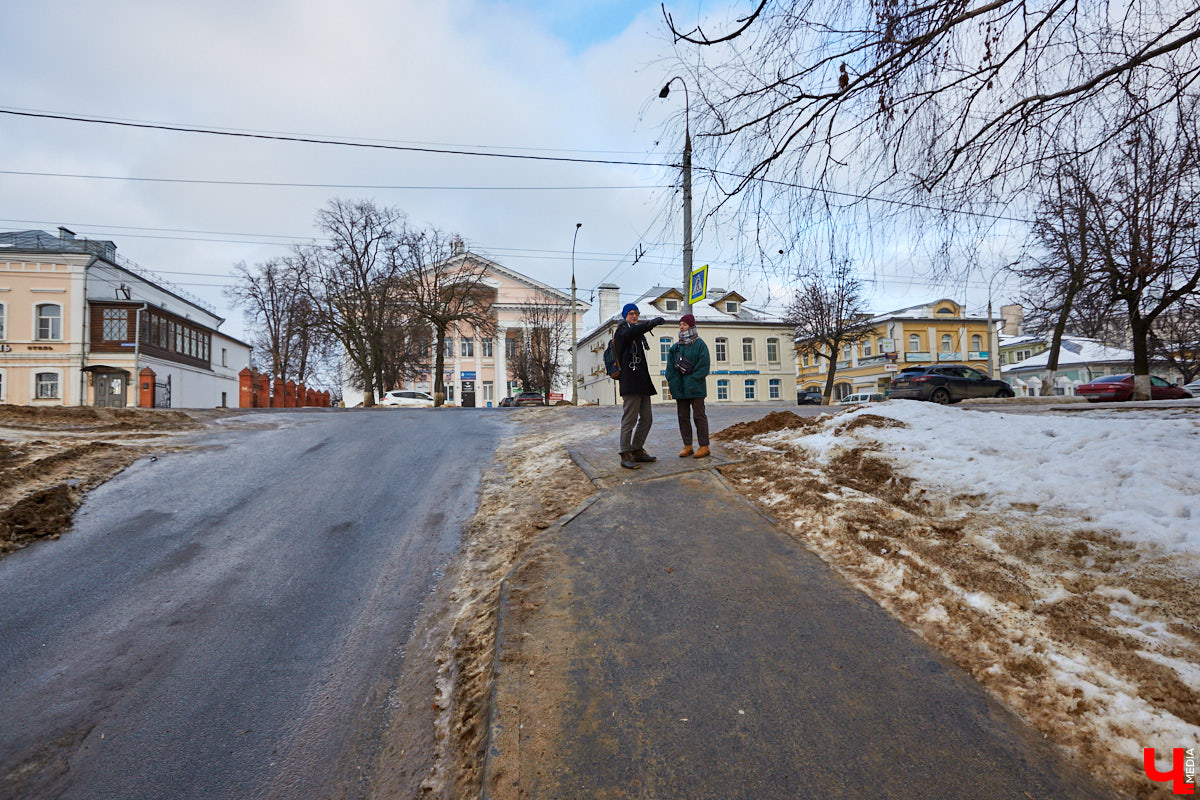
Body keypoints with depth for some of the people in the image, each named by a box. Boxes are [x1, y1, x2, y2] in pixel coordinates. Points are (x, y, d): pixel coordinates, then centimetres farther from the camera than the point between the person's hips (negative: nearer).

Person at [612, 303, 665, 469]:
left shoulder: (638, 334, 26)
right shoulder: (622, 329, -1)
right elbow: (631, 332, -27)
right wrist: (651, 323, -39)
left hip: (641, 381, 9)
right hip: (630, 380, -9)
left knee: (646, 418, 10)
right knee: (630, 417, -9)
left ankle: (637, 450, 21)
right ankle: (626, 455, -5)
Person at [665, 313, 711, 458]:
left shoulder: (700, 344, -3)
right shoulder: (676, 346, 13)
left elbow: (703, 366, -9)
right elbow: (670, 365, 10)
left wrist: (693, 379, -15)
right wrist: (671, 380, -4)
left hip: (695, 387, -6)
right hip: (680, 388, 6)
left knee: (699, 416, -3)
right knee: (683, 417, 7)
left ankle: (704, 446, 2)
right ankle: (687, 446, 14)